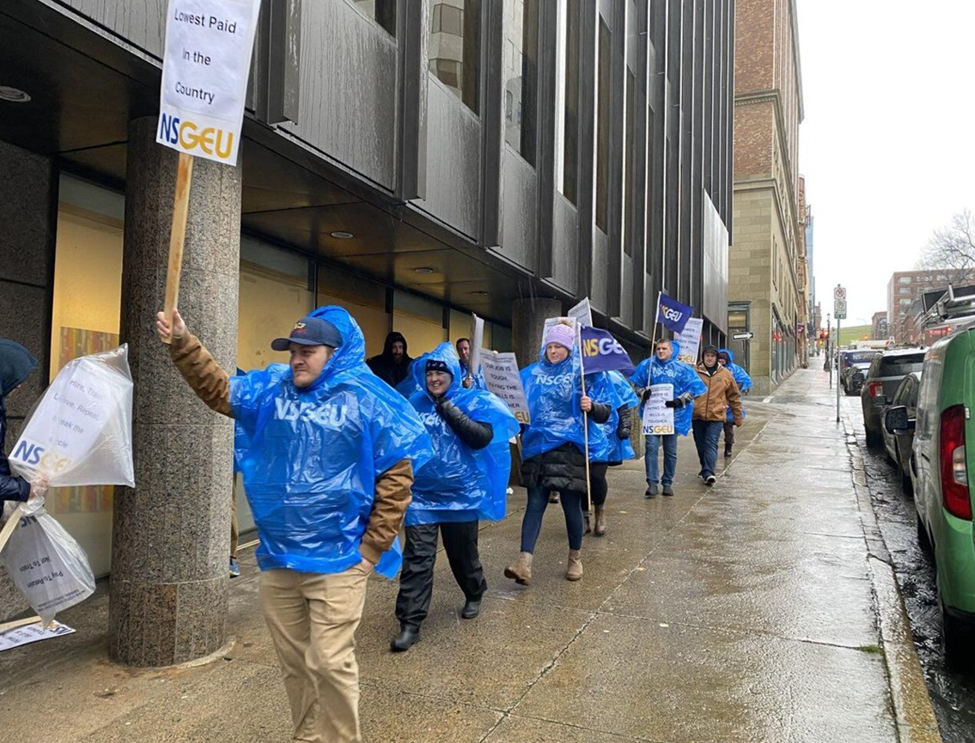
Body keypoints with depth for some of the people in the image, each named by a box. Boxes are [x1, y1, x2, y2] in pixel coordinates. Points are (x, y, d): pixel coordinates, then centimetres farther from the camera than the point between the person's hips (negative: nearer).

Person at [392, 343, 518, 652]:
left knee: (463, 554, 15)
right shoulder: (415, 404, 3)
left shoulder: (474, 402, -4)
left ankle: (474, 596, 44)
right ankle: (410, 624, 1)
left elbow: (483, 438, -20)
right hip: (421, 494, 1)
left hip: (462, 494, -1)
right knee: (417, 558, -5)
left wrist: (450, 411, -21)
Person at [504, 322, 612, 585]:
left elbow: (604, 413, -3)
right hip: (537, 445, 2)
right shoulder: (532, 373, 11)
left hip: (569, 446, -2)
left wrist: (591, 407, -23)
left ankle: (575, 558, 24)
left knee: (571, 503, 4)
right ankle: (525, 562, -9)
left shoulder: (580, 373, 1)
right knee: (535, 502, -3)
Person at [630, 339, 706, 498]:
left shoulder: (681, 368, -2)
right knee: (651, 447, -11)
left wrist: (679, 401, -16)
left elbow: (694, 388, -3)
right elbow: (637, 385, 11)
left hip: (672, 414, 0)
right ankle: (652, 483, -8)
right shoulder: (647, 365, 2)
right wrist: (643, 393, -10)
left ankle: (667, 483, 21)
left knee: (670, 451, 8)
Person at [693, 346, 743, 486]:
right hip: (698, 416, 1)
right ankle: (706, 471, 27)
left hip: (716, 416, -1)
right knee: (701, 445, 10)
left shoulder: (725, 374, 5)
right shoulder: (695, 372, 1)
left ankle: (708, 473, -20)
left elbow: (734, 397, 13)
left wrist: (738, 417, 16)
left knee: (711, 444, -12)